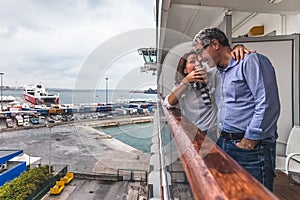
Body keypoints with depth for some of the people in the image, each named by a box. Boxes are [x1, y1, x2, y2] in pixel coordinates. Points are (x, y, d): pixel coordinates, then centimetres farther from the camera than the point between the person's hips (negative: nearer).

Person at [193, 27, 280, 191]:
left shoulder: (251, 61, -10)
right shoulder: (219, 73, 18)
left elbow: (268, 105, -18)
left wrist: (251, 140, -15)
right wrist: (223, 135, 17)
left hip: (251, 148, -8)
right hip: (224, 143, 8)